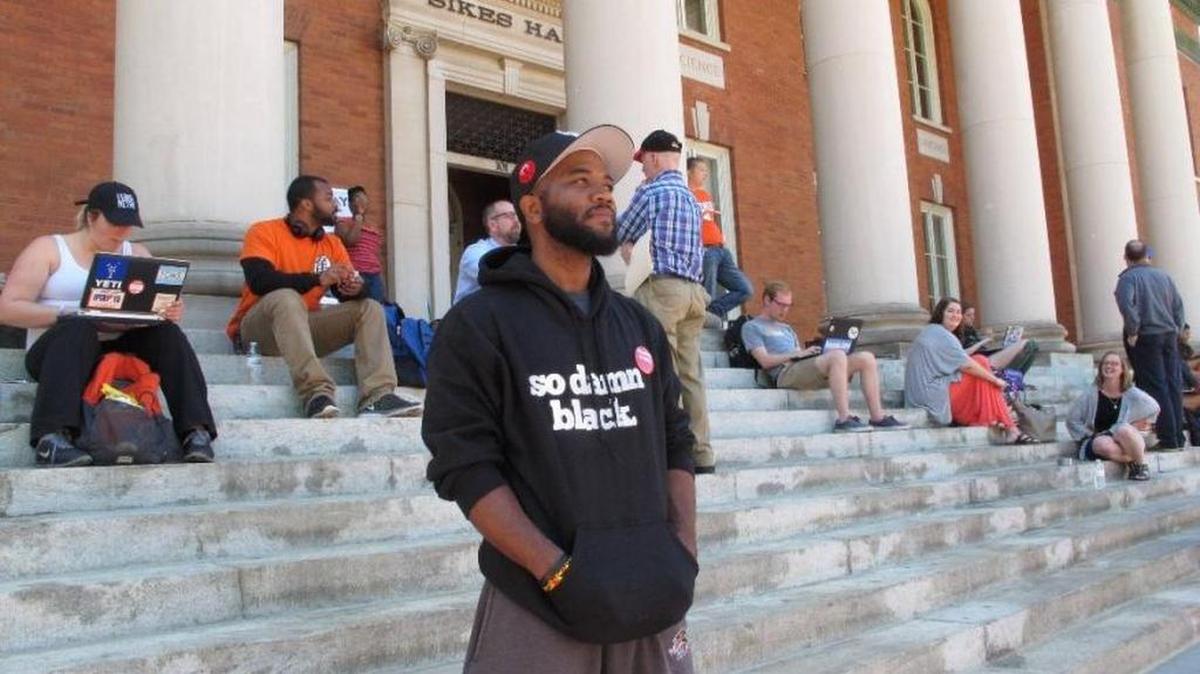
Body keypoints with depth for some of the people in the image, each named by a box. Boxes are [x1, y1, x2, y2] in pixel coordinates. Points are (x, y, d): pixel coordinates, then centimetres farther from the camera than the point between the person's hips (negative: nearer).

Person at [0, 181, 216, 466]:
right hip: (58, 349, -3)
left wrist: (171, 311, -18)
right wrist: (68, 314, -20)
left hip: (120, 348, 3)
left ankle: (196, 431, -34)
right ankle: (52, 439, -48)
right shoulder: (48, 249, 6)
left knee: (166, 331, -25)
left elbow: (162, 303, 8)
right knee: (79, 327, -36)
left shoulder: (136, 254, 17)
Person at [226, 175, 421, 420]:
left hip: (305, 327, 6)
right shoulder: (264, 232, -5)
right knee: (287, 298, -35)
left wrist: (356, 288, -21)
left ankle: (377, 396, -31)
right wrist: (318, 278, -31)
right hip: (258, 330, -5)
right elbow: (259, 280, -22)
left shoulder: (332, 244, 11)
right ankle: (317, 393, -48)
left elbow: (347, 293, 5)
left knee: (369, 308, -10)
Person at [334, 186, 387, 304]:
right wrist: (359, 215, -2)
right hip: (354, 275, -5)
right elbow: (350, 240, -13)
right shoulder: (343, 222, 8)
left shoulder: (375, 228, 23)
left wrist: (383, 288, 16)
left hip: (375, 277, 5)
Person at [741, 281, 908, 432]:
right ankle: (843, 419, -37)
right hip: (786, 373, -8)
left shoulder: (786, 328, 35)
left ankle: (878, 418, -11)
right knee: (837, 355, -34)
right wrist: (798, 354, -10)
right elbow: (765, 361, -5)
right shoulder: (751, 327, 11)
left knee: (866, 358, -8)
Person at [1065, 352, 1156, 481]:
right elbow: (1072, 420, 2)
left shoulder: (1131, 393, 2)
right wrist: (1092, 435, -9)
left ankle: (1141, 465, -13)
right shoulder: (1091, 395, 0)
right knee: (1104, 445, -38)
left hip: (1125, 441, 1)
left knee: (1124, 429, -36)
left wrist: (1136, 424, -5)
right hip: (1097, 440, -1)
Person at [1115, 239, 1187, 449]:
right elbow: (1178, 305, 13)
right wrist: (1176, 329, 16)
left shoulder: (1128, 277, -8)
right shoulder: (1163, 275, 11)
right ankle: (1178, 437, 13)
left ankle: (1169, 439, -5)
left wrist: (1132, 331, -15)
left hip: (1146, 337, -6)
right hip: (1169, 335, 6)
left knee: (1156, 388, -4)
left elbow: (1126, 304, -24)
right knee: (1173, 386, 9)